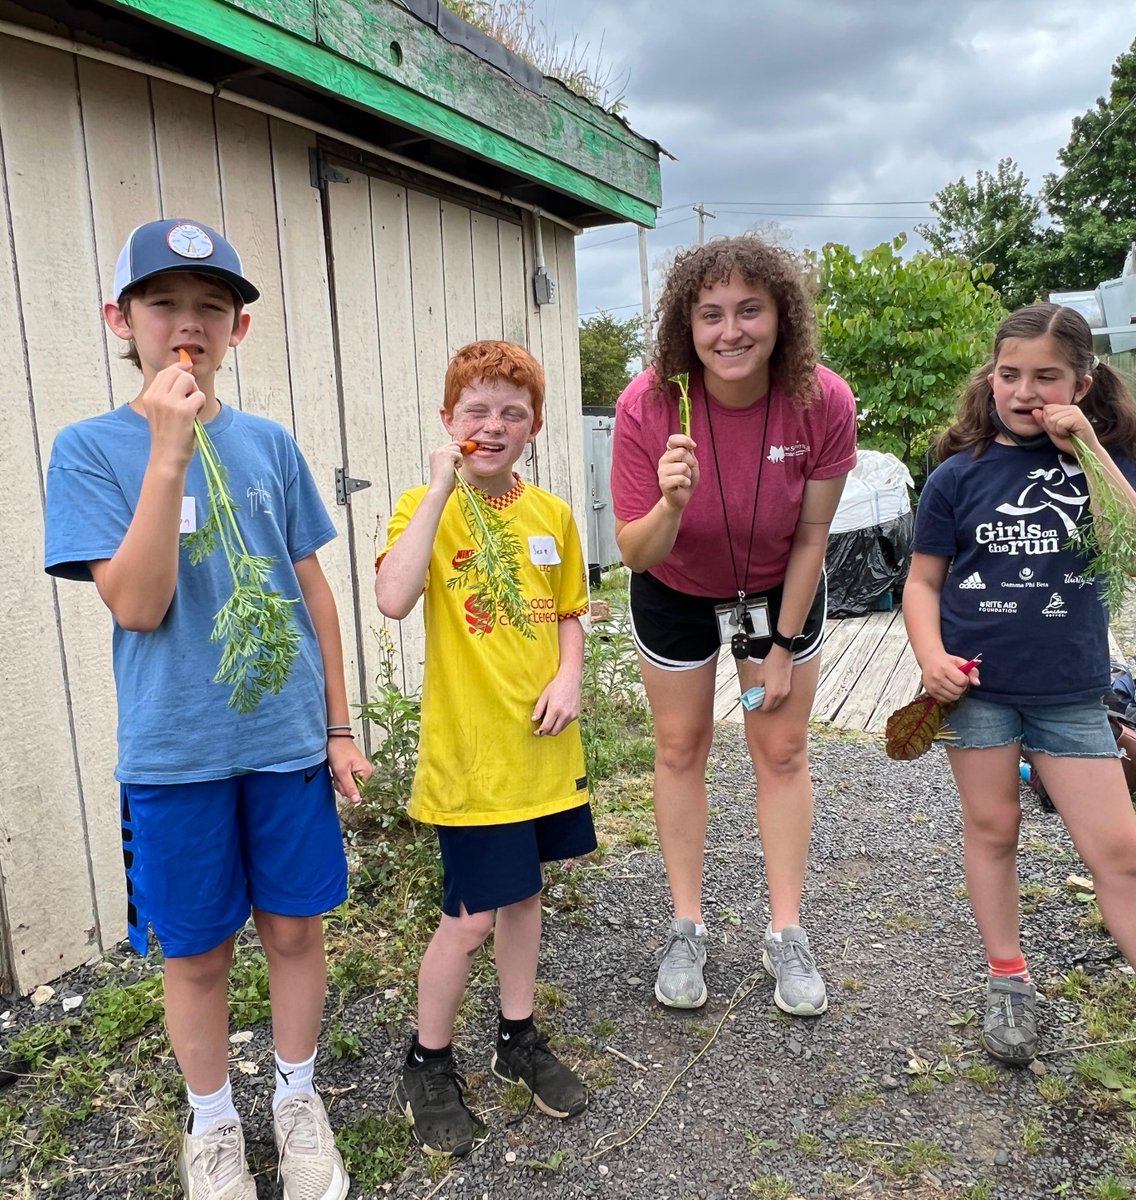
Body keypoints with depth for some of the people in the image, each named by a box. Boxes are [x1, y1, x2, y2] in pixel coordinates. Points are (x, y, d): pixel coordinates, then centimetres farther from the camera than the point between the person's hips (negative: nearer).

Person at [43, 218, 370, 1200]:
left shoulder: (269, 444, 1)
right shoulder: (91, 447, -6)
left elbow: (312, 589, 6)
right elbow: (137, 605, -15)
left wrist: (339, 726, 7)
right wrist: (167, 453, -22)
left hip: (288, 738, 2)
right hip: (174, 751, -2)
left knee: (294, 926, 14)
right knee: (197, 950, 14)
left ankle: (297, 1099, 39)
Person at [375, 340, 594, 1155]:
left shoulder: (552, 515, 2)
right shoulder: (426, 507, -10)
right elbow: (394, 599, -29)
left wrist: (568, 678, -7)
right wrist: (442, 486, -26)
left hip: (543, 744, 5)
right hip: (470, 750, -5)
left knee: (524, 893, 20)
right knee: (471, 919, 2)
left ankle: (519, 1038, 41)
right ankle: (428, 1066, 28)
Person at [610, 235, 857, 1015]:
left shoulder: (824, 402, -26)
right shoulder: (648, 405, -29)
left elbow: (811, 536, -15)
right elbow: (634, 553, -24)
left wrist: (784, 646, -11)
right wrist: (672, 503, -46)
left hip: (780, 590, 1)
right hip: (676, 593, 0)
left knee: (782, 750, 6)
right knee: (680, 748, 7)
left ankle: (787, 933, 21)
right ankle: (687, 927, 23)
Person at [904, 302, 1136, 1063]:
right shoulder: (959, 474, -3)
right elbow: (923, 580, 1)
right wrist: (931, 655, -15)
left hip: (1071, 690, 1)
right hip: (978, 683, 0)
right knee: (992, 827, 12)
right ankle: (1009, 981, 30)